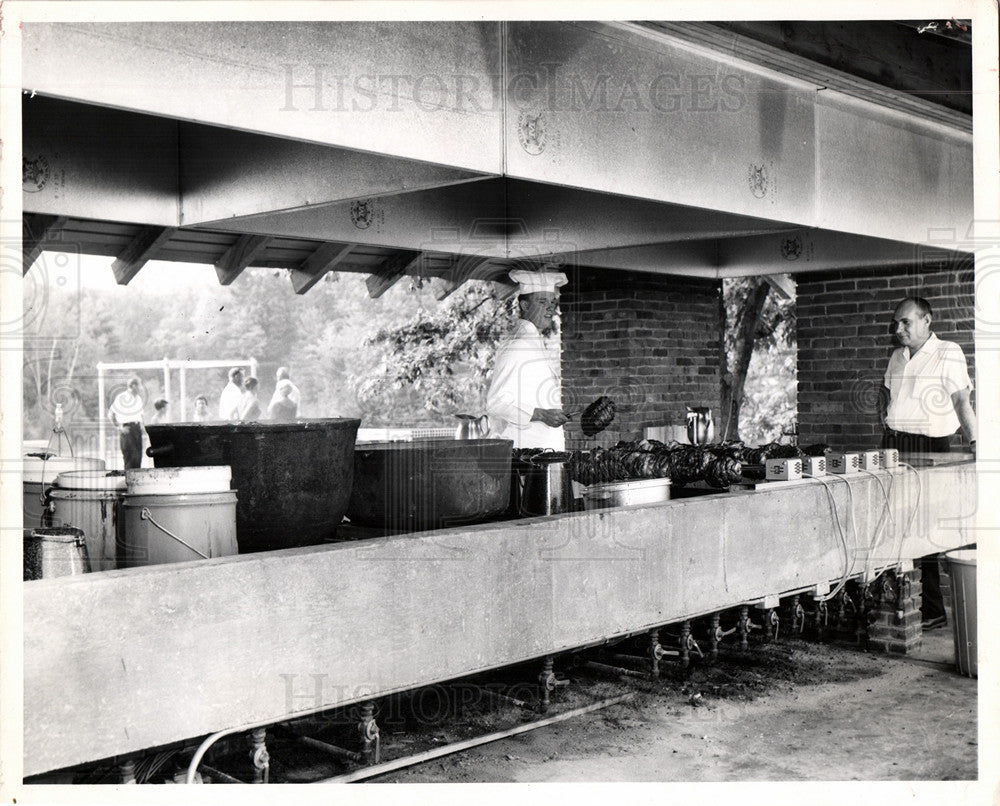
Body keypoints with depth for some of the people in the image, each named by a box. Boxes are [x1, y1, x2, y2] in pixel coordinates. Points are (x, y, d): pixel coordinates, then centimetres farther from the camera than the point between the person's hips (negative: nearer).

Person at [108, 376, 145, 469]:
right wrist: (119, 426, -10)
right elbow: (110, 415, -5)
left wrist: (141, 425, 13)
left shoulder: (138, 398, 17)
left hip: (137, 429, 7)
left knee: (138, 456, 1)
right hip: (126, 430, -7)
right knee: (130, 456, -13)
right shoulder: (121, 397, -6)